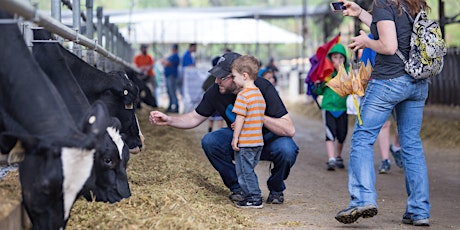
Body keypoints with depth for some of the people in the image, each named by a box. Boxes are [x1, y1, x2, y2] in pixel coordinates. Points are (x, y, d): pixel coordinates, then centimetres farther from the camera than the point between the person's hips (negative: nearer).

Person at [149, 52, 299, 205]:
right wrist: (169, 120, -14)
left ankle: (276, 189, -3)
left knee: (286, 149, -36)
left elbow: (289, 130, -32)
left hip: (268, 138, -4)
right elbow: (195, 118, 1)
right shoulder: (216, 91, -15)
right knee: (209, 141, -23)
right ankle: (237, 187, -3)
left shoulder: (262, 88, -27)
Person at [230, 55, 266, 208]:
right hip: (258, 141, 9)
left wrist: (235, 137, -14)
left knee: (244, 171, 0)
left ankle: (254, 198, 2)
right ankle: (254, 195, 21)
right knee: (248, 170, 19)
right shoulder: (259, 94, 11)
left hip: (245, 142, -9)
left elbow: (240, 118, -19)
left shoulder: (243, 95, -16)